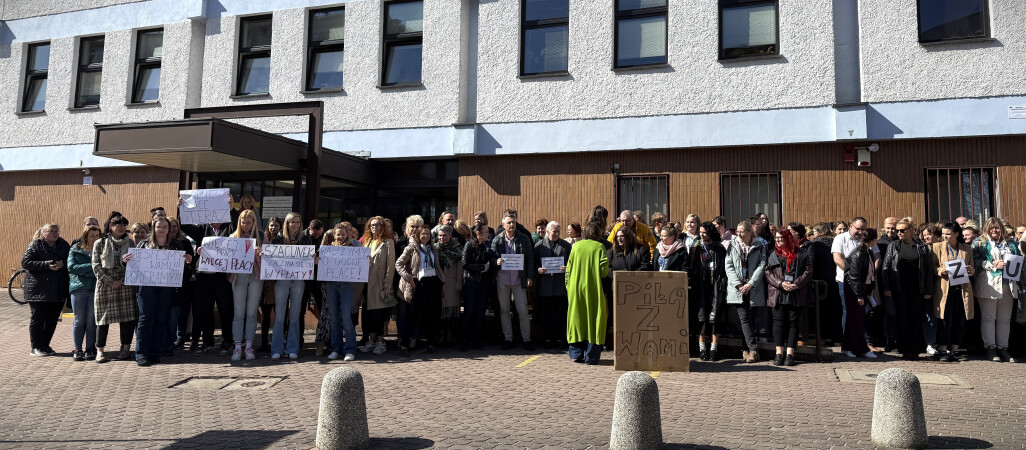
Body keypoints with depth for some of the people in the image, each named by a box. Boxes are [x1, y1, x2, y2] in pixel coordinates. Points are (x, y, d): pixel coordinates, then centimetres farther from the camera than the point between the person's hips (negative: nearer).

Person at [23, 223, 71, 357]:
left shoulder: (63, 245, 11)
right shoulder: (35, 245, -2)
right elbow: (25, 262, -9)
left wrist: (63, 263, -11)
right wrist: (46, 265, -19)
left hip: (58, 290, 4)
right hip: (39, 289, -4)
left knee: (53, 319, 8)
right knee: (38, 318, 2)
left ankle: (45, 345, 21)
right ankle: (36, 347, 12)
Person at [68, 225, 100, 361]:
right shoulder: (75, 250, 6)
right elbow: (71, 268, -6)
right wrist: (91, 266, -15)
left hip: (95, 289, 0)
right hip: (79, 288, 0)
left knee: (92, 320, 2)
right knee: (79, 320, 3)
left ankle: (90, 349, 9)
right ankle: (77, 350, 10)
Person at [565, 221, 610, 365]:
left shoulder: (576, 246, 3)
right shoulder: (599, 247, -5)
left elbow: (568, 269, 4)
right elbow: (604, 270, -10)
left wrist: (569, 286, 12)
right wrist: (605, 274, 12)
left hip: (575, 289, 3)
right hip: (593, 290, -3)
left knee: (577, 319, 11)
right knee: (593, 320, 3)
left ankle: (576, 354, 15)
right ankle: (591, 357, 3)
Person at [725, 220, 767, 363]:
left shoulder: (760, 247, 7)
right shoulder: (733, 246, 10)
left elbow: (761, 266, -1)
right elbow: (728, 266, 4)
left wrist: (750, 284, -12)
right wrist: (738, 284, -8)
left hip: (753, 289, 0)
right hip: (737, 289, 0)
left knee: (747, 318, 2)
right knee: (744, 318, -11)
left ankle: (745, 349, 13)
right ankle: (753, 350, -15)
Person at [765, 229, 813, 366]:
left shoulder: (802, 254, 5)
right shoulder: (773, 255, 13)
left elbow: (808, 272, 0)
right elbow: (768, 274, 5)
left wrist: (796, 285, -14)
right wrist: (781, 284, -12)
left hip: (796, 295, -2)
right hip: (778, 294, 2)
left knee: (793, 322, 1)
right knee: (779, 322, -2)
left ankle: (790, 354, 5)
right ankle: (779, 353, -1)